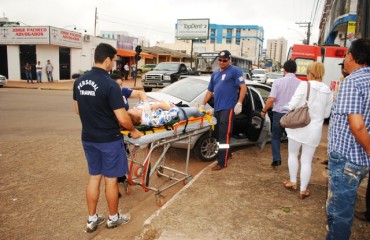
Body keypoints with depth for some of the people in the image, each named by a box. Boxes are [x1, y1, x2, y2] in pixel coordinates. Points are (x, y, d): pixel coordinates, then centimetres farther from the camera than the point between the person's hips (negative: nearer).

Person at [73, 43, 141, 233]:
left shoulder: (79, 81, 1)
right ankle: (113, 218, 28)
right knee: (110, 180, 10)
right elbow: (122, 119, -21)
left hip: (88, 138, 7)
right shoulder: (110, 84, -22)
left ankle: (92, 219, 28)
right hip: (109, 140, -6)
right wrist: (133, 131, -3)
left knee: (94, 178, 17)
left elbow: (78, 110, 12)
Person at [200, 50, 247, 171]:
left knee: (224, 135, -9)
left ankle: (222, 162, -4)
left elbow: (243, 87, -10)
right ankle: (227, 153, 35)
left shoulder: (235, 71, -2)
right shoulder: (215, 73, 19)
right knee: (218, 134, 16)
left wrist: (239, 103, -19)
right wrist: (203, 105, 19)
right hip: (217, 108, 8)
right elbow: (210, 91, 24)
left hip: (228, 108, -8)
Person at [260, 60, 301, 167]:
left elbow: (271, 99, -13)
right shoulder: (301, 83, -5)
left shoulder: (278, 81, -8)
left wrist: (264, 111, 0)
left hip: (279, 113, -1)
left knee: (276, 137, 17)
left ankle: (276, 159, 9)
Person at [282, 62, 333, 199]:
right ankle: (303, 190, 17)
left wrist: (289, 108, 7)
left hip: (298, 126, -3)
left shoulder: (304, 85, -9)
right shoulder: (328, 91, 5)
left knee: (293, 154, 19)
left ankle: (293, 182, 28)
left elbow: (293, 104, -14)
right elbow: (326, 114, 10)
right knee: (306, 160, 10)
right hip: (315, 129, 3)